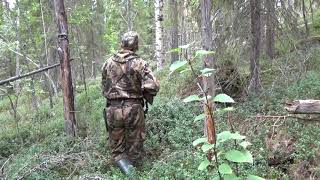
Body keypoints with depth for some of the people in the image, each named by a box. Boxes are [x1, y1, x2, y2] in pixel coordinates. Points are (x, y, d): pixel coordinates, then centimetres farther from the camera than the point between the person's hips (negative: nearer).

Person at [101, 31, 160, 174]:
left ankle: (122, 164, -9)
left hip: (112, 109, 2)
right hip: (133, 109, -2)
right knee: (135, 149, 14)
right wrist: (146, 97, 4)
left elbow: (104, 88, 14)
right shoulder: (139, 63, -6)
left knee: (117, 149, 14)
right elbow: (153, 86, -16)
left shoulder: (108, 63, 5)